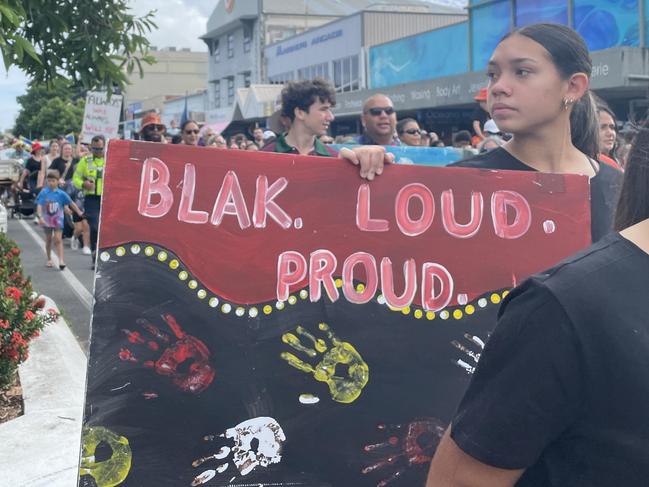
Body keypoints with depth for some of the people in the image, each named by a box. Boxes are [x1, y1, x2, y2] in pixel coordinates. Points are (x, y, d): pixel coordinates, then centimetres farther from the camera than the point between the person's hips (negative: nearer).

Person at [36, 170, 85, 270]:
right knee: (48, 240, 15)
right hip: (47, 220, 1)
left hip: (58, 220, -1)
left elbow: (71, 203, 4)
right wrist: (40, 216, -28)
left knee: (58, 239, -10)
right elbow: (39, 205, -15)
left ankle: (61, 260, -14)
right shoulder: (43, 193, -9)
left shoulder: (61, 194, -6)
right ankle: (49, 259, 28)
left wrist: (79, 213, 8)